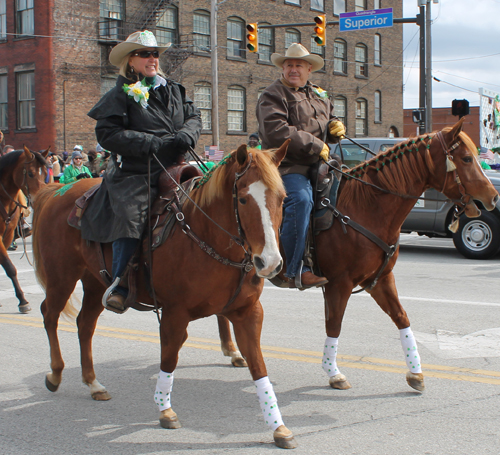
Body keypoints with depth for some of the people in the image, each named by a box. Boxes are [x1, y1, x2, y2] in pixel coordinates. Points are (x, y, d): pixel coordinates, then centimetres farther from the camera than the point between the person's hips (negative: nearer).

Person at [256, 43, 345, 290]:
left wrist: (336, 127, 8)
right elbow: (278, 133, -17)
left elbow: (330, 119, 35)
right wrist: (316, 146, -16)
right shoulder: (272, 96, -2)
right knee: (301, 198, -33)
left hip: (318, 165, 8)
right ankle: (296, 271, -32)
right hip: (287, 166, -8)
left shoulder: (319, 95, 22)